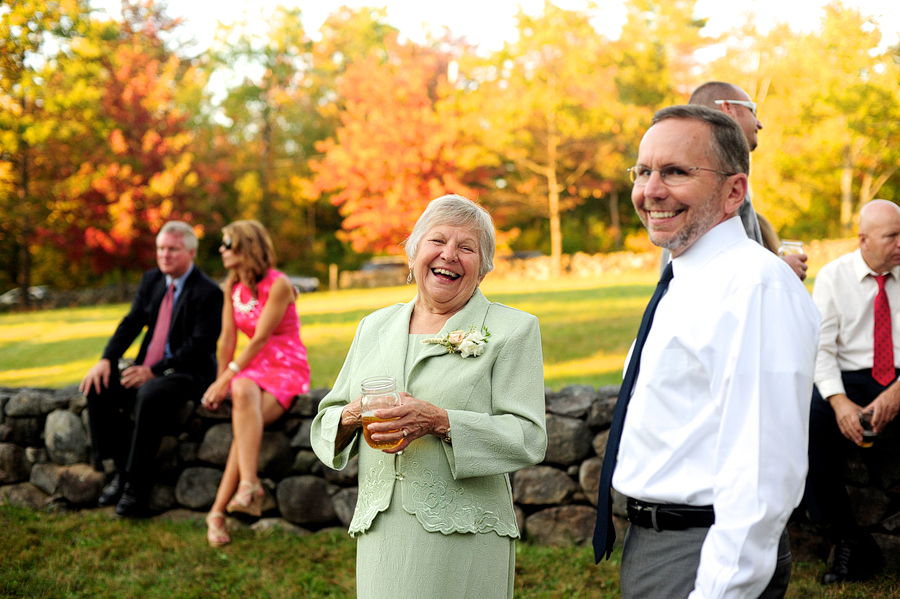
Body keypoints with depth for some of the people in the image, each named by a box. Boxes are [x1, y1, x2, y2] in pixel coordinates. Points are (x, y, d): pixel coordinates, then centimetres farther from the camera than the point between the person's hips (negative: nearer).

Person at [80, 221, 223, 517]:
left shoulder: (208, 292, -12)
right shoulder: (151, 280, 11)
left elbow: (199, 346, -18)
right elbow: (131, 323, 8)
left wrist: (154, 372, -22)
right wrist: (106, 360, -9)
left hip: (188, 373, -8)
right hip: (148, 368, 8)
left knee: (149, 396, -36)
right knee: (98, 386, -12)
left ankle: (137, 482, -22)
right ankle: (121, 468, -6)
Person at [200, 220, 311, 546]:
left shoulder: (278, 285, -13)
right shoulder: (233, 286, 8)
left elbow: (260, 339, -17)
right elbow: (227, 337, 8)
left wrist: (227, 378, -20)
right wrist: (221, 384, 3)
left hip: (287, 369, -5)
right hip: (252, 369, 5)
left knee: (246, 418, -31)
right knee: (242, 392, -32)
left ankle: (218, 511, -35)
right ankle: (249, 484, -44)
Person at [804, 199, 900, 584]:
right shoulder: (833, 276, 4)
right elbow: (821, 349, -2)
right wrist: (840, 401, -18)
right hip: (851, 378, 0)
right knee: (810, 419, -30)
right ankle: (849, 542, -19)